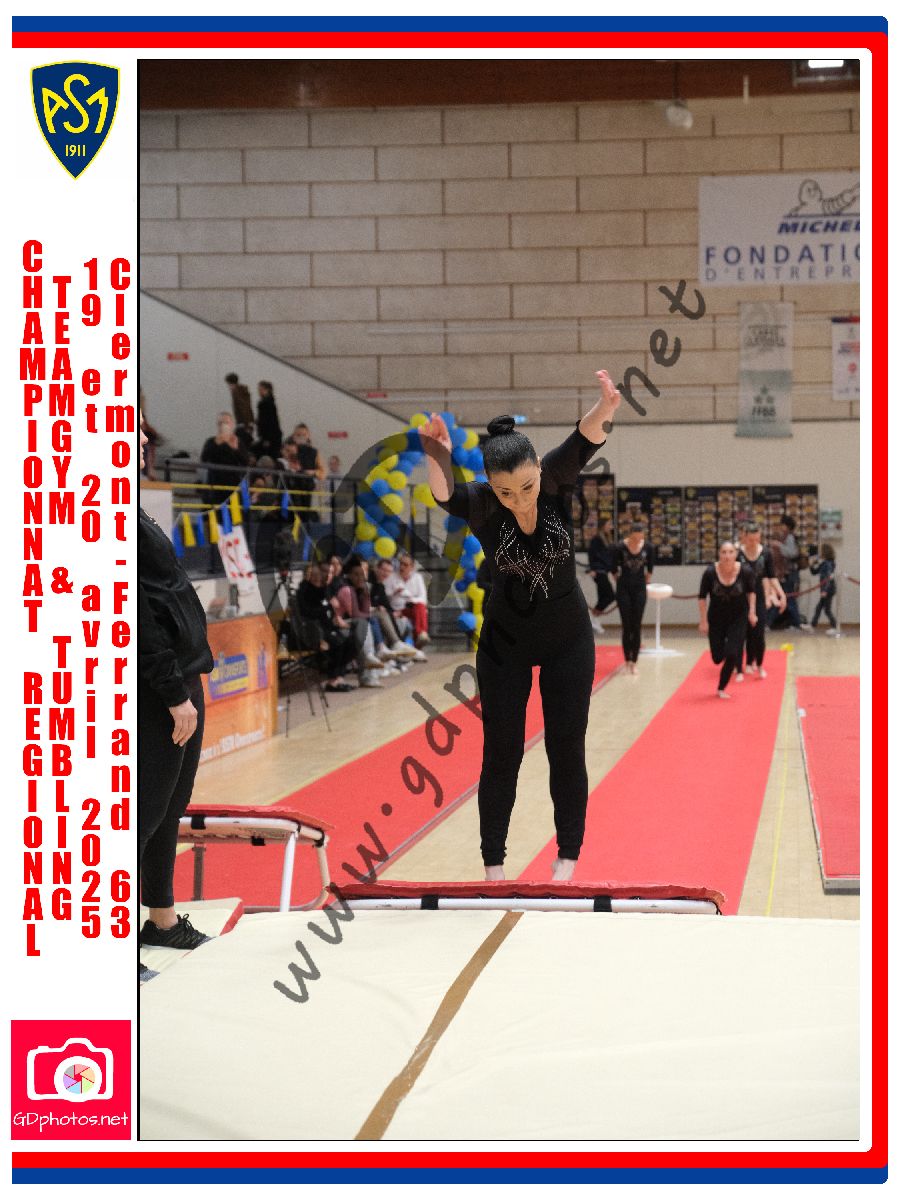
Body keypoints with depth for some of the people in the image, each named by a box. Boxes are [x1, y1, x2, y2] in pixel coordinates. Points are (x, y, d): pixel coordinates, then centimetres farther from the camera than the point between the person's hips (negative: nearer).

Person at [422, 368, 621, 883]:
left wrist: (606, 408, -59)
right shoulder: (479, 503, -21)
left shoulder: (556, 477, -20)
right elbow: (445, 494, -42)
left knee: (566, 749, 5)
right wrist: (437, 457, -62)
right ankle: (494, 861, 12)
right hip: (505, 642, 0)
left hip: (568, 638, 1)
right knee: (501, 752, 2)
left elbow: (584, 439, -38)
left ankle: (568, 855, 17)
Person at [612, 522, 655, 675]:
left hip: (640, 589, 1)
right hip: (624, 589, -1)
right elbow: (615, 569, 2)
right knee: (627, 626, -2)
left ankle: (634, 662, 6)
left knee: (636, 627, 0)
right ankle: (627, 660, 8)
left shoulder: (649, 547, -8)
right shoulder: (620, 547, -14)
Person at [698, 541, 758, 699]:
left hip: (738, 618, 0)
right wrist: (703, 621, -8)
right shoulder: (710, 572, -21)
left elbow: (751, 591, 2)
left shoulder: (745, 571, -19)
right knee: (717, 658, 6)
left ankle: (721, 689, 10)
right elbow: (702, 597, -8)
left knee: (732, 655, -11)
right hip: (716, 619, 0)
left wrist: (752, 611, -2)